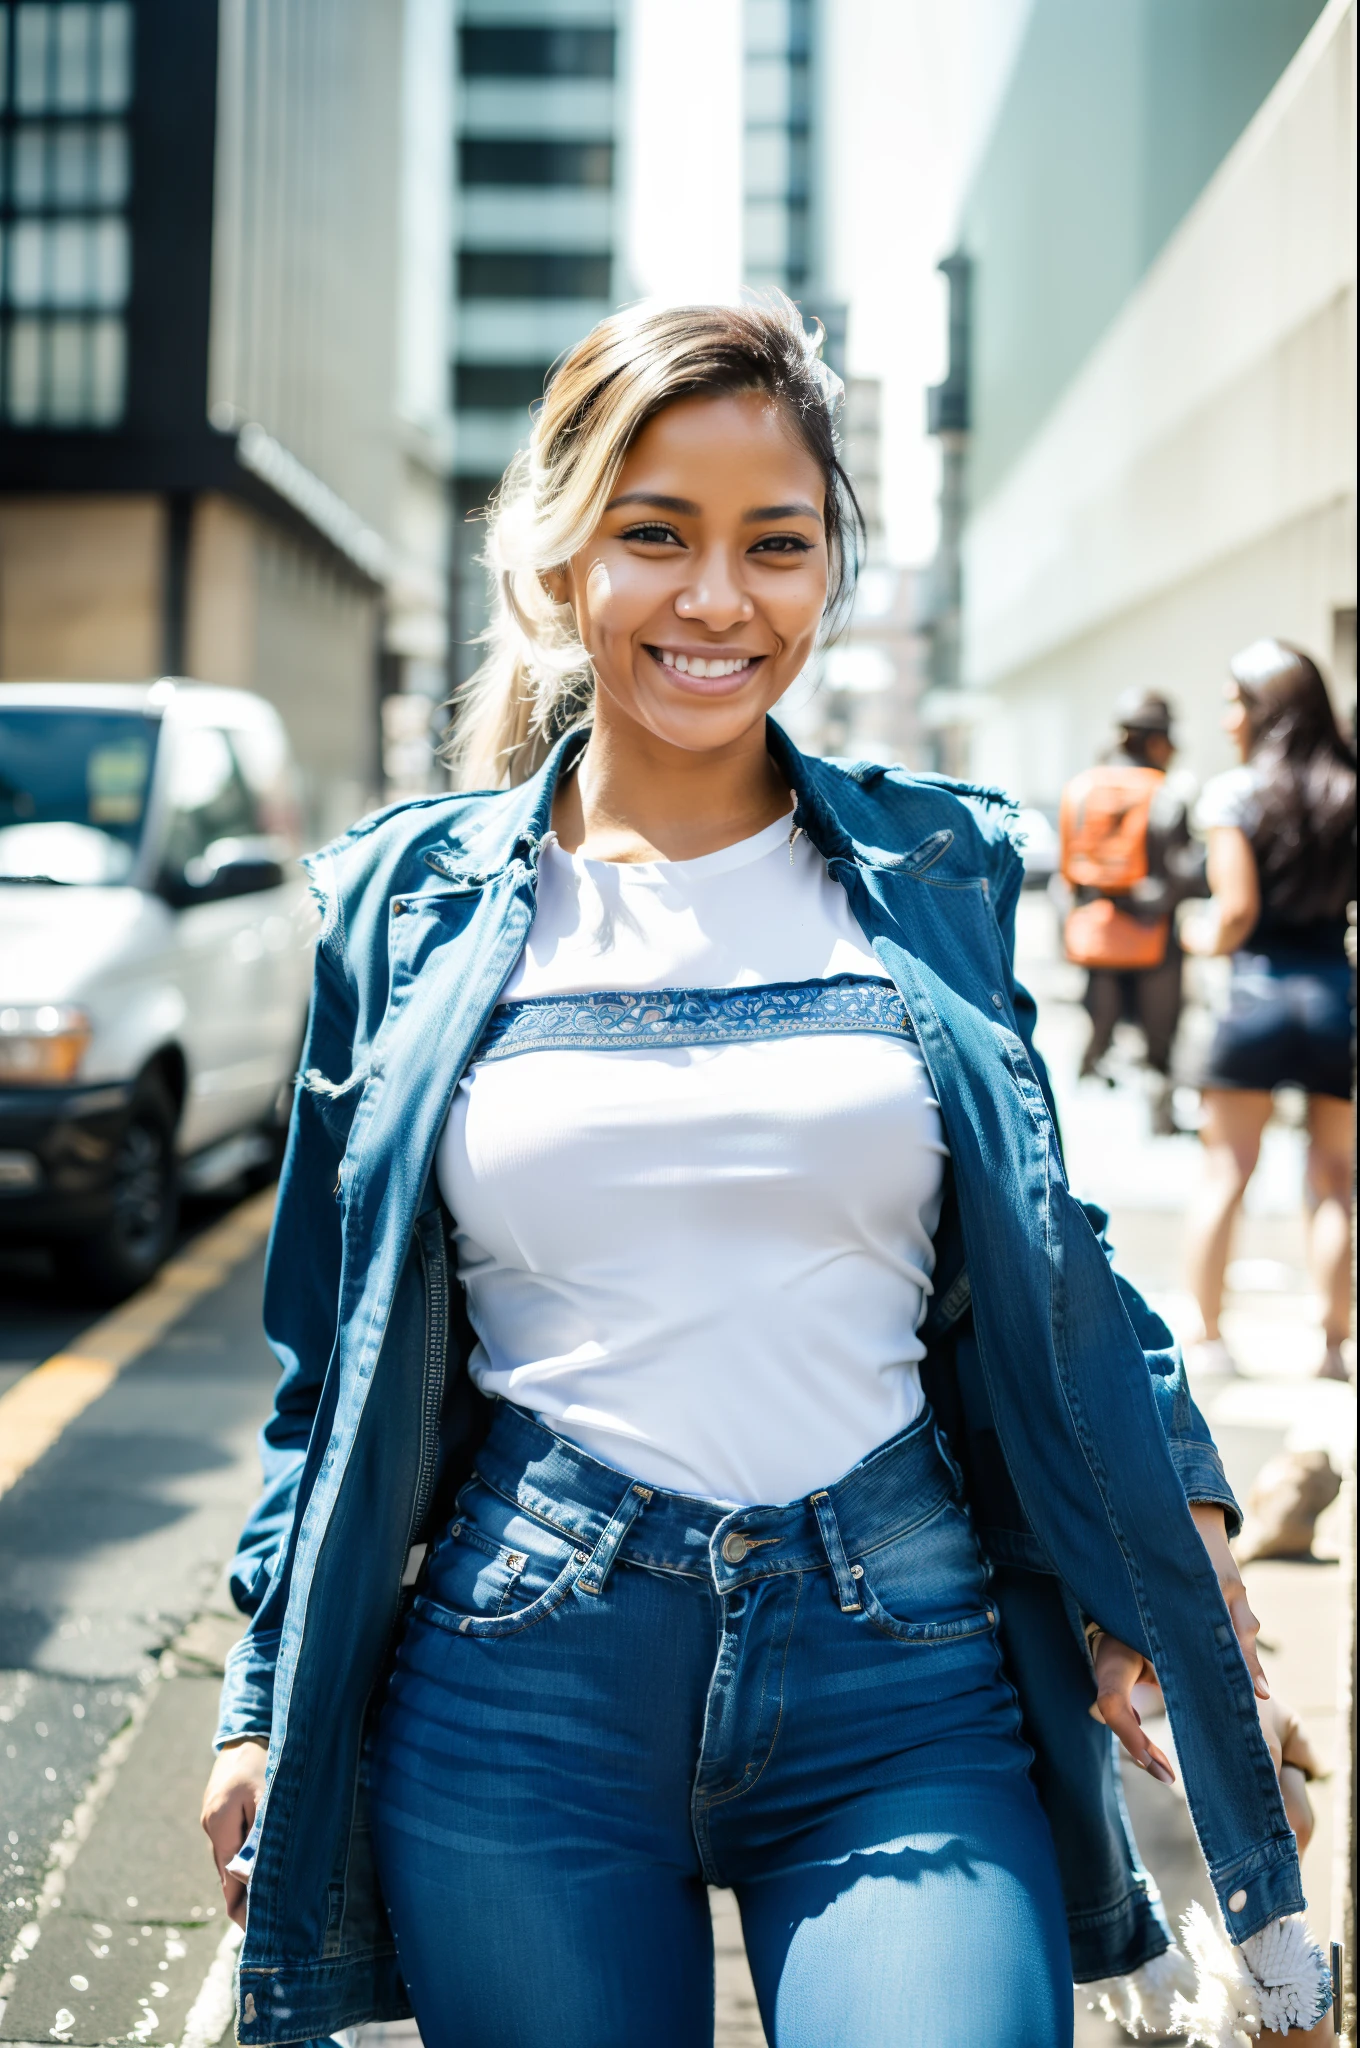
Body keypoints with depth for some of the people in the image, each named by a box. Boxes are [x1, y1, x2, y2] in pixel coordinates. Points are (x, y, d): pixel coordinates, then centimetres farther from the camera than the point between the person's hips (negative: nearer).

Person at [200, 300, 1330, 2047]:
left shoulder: (941, 872, 5)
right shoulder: (413, 904, 4)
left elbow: (1041, 1262, 15)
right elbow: (335, 1353, 9)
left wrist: (1173, 1502, 1)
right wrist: (266, 1704, 8)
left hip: (905, 1679, 0)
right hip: (517, 1690, 0)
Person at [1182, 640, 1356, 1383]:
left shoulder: (1232, 793, -5)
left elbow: (1237, 910, -10)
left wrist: (1201, 937, 9)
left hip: (1259, 989, -2)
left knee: (1225, 1173, 7)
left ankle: (1208, 1338, 11)